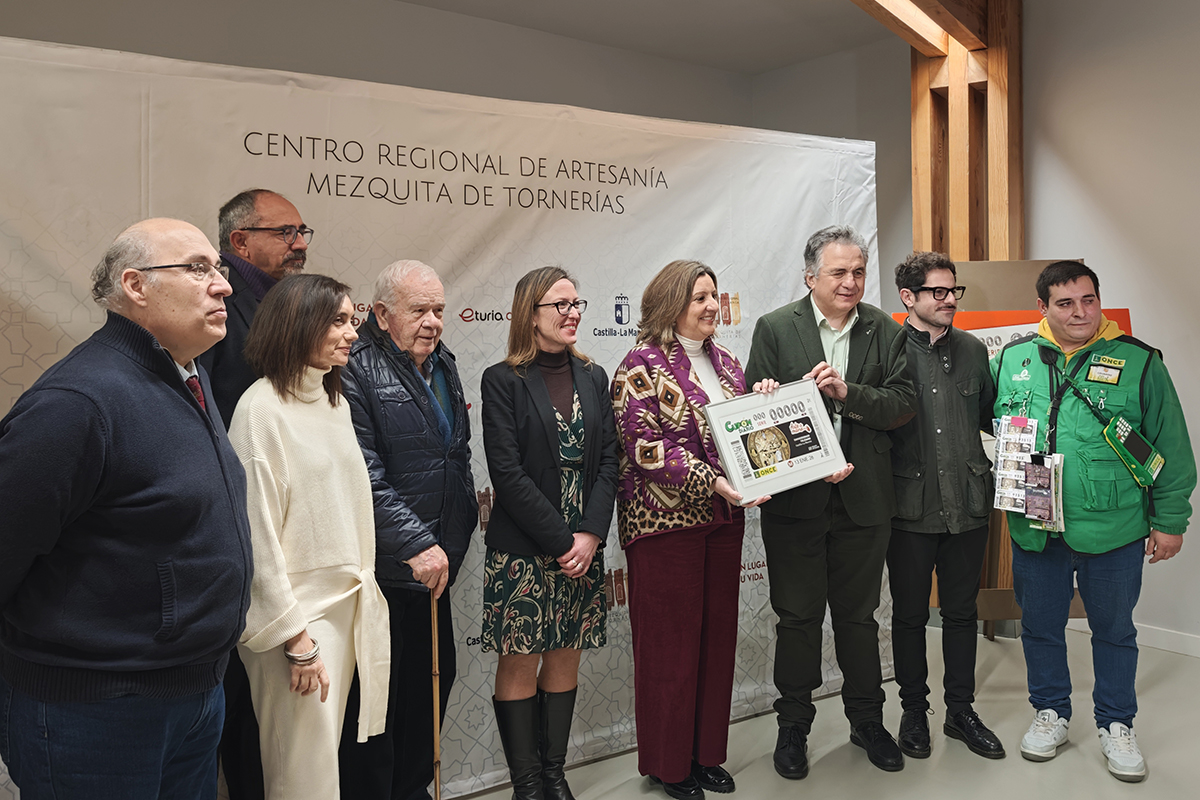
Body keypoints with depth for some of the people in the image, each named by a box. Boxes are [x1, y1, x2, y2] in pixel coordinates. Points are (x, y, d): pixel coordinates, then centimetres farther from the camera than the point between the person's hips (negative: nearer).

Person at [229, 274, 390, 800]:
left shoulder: (335, 400, 10)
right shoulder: (262, 408, -14)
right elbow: (258, 531, -15)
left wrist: (362, 586, 10)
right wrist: (294, 637, -14)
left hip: (347, 600, 7)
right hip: (297, 609, -7)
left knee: (327, 751, 14)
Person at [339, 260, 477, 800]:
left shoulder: (444, 366, 12)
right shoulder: (356, 370, -14)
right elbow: (364, 477, -21)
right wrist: (417, 544, -23)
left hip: (433, 567, 8)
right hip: (382, 570, -8)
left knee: (434, 680, 18)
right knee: (376, 700, 3)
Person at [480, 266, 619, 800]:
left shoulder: (593, 378, 9)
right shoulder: (503, 381, -6)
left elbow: (607, 461, 4)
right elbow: (508, 473, -12)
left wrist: (591, 535, -8)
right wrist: (561, 542, -15)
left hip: (584, 547, 5)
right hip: (522, 549, -4)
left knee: (566, 657, 12)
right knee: (520, 663, 4)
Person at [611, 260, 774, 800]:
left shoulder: (724, 361, 12)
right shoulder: (643, 365, -8)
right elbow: (646, 448, -16)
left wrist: (761, 401, 0)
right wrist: (713, 482, -23)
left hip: (723, 518, 7)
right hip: (665, 522, -7)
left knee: (718, 635, 13)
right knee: (669, 642, 3)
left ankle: (706, 753, 28)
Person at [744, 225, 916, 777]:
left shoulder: (885, 332, 4)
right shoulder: (774, 329, -2)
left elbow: (904, 405, -3)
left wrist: (848, 392, -18)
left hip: (864, 501, 2)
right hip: (795, 501, -2)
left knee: (858, 615, 16)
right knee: (798, 617, 9)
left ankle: (867, 721, 34)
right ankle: (793, 726, 26)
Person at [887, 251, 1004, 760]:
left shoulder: (973, 350, 9)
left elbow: (989, 418, 17)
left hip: (968, 504, 4)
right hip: (911, 504, -4)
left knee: (961, 611, 15)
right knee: (910, 614, 10)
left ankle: (961, 710, 30)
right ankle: (914, 712, 27)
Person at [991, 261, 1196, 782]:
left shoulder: (1138, 362, -4)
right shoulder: (1010, 360, 1)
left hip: (1113, 531, -2)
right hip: (1034, 531, 2)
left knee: (1114, 629, 14)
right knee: (1040, 626, 15)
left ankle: (1116, 725, 33)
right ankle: (1050, 713, 35)